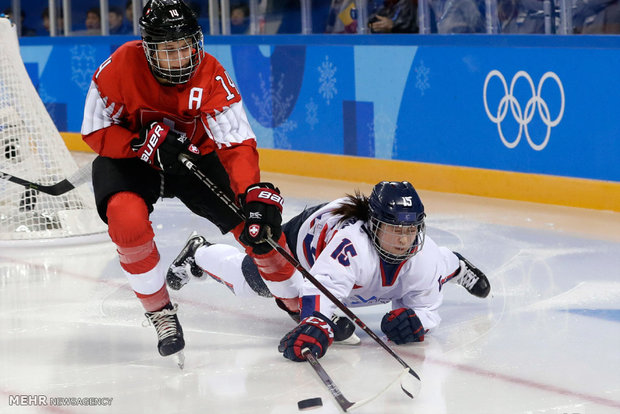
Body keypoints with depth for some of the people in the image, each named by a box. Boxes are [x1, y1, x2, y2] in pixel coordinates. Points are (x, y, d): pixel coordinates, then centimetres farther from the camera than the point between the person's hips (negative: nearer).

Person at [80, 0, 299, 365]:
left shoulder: (211, 76, -24)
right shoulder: (120, 68, -26)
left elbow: (238, 144, -30)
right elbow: (95, 131, -16)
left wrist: (257, 196, -45)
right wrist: (146, 144, -31)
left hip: (194, 157, 1)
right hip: (129, 159, -1)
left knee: (258, 227, -10)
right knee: (127, 217, -32)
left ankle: (300, 301, 16)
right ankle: (161, 313, -10)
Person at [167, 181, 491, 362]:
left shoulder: (424, 257, -34)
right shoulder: (351, 243, -50)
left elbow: (426, 304, -21)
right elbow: (322, 285, -62)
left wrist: (415, 318, -44)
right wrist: (315, 324, -79)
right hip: (309, 235, -5)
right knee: (250, 277, 8)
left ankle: (454, 266, 61)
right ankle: (198, 253, 39)